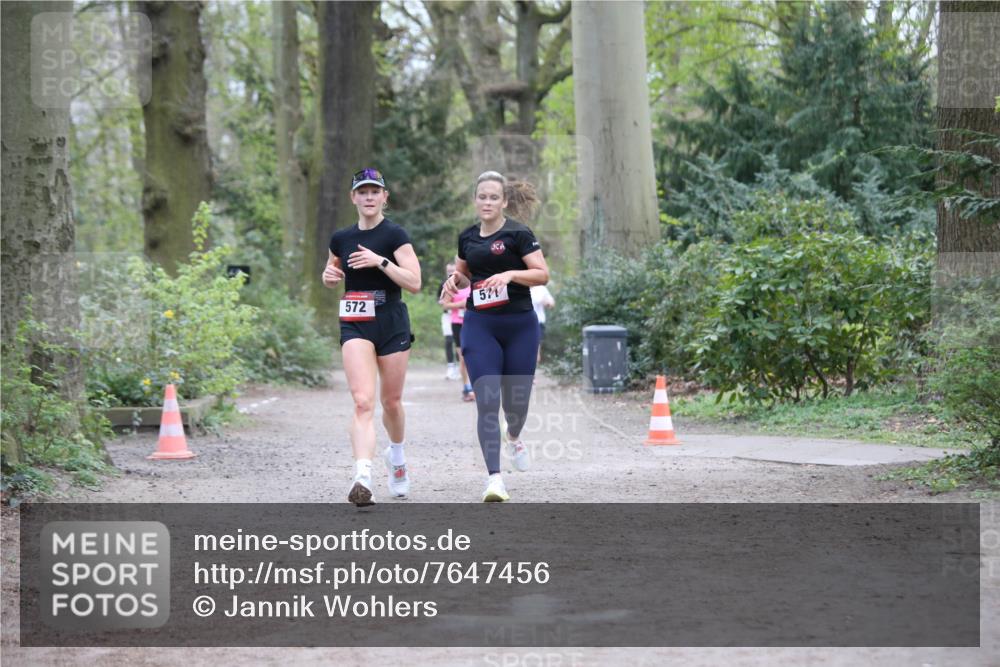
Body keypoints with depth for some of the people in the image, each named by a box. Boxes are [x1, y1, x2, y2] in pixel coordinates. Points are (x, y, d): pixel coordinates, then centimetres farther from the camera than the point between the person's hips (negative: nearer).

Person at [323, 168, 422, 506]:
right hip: (355, 326, 2)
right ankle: (363, 478, -28)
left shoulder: (395, 235, -5)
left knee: (391, 402, 11)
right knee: (362, 401, -16)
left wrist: (380, 261, -21)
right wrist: (329, 275, 4)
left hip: (392, 325, -2)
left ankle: (396, 455, 42)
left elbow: (414, 282, -13)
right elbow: (333, 274, 27)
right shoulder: (341, 238, 8)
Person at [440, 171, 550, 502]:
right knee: (487, 401, -12)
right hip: (480, 325, 2)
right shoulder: (467, 237, 9)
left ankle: (514, 438, 46)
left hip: (520, 325, -2)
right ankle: (494, 478, -14)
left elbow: (543, 274, -10)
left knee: (516, 399, 8)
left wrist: (511, 274, -25)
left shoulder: (518, 233, -5)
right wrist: (456, 280, 3)